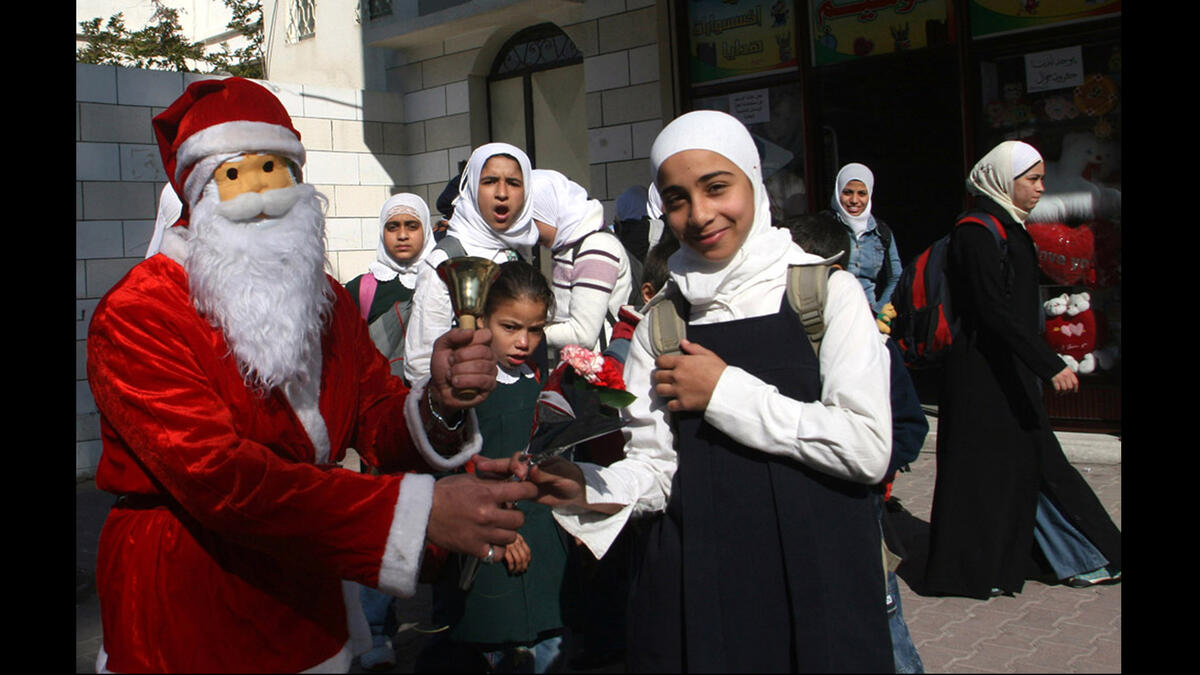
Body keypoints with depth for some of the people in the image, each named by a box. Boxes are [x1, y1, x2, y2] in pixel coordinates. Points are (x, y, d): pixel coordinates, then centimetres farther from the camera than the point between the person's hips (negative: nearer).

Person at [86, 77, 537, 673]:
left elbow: (379, 425, 0)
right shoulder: (138, 315, -18)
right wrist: (421, 510, -36)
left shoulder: (326, 300, 6)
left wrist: (439, 404, -25)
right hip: (184, 626, -6)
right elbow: (216, 477, -29)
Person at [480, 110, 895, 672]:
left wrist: (727, 392, -12)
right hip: (693, 578, 2)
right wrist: (587, 489, -17)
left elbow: (868, 448, -13)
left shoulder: (826, 292, -4)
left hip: (812, 580, -2)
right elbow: (656, 468, 2)